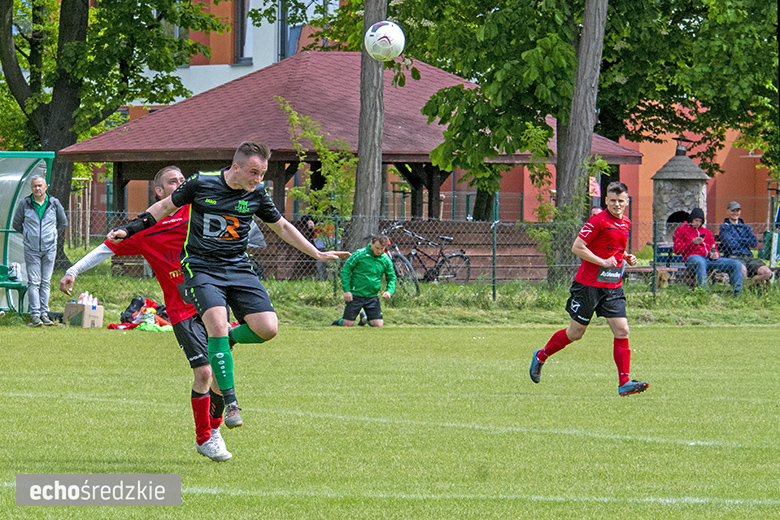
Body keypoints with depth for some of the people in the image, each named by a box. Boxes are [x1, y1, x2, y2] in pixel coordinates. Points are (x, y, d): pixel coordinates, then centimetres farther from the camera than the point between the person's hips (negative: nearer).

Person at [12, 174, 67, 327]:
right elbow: (16, 224, 12)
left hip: (49, 248, 1)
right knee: (34, 282, -6)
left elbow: (63, 222, 17)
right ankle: (35, 314, -8)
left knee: (46, 282, 4)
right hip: (31, 249, -1)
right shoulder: (25, 204, -2)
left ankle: (44, 313, 7)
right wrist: (28, 234, 11)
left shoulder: (54, 203, 1)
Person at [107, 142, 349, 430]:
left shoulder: (257, 194, -1)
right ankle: (230, 403, -22)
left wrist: (317, 254, 15)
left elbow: (282, 227, 16)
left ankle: (225, 340, 17)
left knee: (267, 328, -15)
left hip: (238, 268, 4)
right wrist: (130, 229, 1)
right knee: (218, 325, -27)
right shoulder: (201, 183, -10)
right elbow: (166, 206, 6)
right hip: (200, 267, -4)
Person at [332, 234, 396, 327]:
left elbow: (391, 278, 12)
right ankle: (341, 321, 33)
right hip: (355, 295, -3)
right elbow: (345, 270, -5)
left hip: (372, 296, 3)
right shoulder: (359, 254, -9)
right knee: (347, 325, -5)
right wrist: (346, 290, -11)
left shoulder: (386, 260, 2)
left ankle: (364, 317, 27)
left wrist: (389, 291, -8)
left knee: (378, 325, -6)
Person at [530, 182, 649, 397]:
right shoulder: (598, 221, -14)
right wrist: (603, 262, -21)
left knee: (622, 331, -7)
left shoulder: (626, 224, 10)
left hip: (613, 288, 6)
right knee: (576, 332, 6)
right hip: (589, 284, -6)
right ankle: (540, 356, 30)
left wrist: (627, 257, 6)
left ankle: (624, 383, -9)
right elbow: (577, 247, -17)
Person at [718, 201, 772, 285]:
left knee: (767, 273, -22)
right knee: (742, 270, -41)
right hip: (733, 256, -5)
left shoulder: (745, 227, 24)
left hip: (748, 257, 5)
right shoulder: (724, 227, 9)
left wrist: (738, 240, 1)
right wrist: (746, 242, 6)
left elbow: (754, 243, 8)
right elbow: (730, 244, -6)